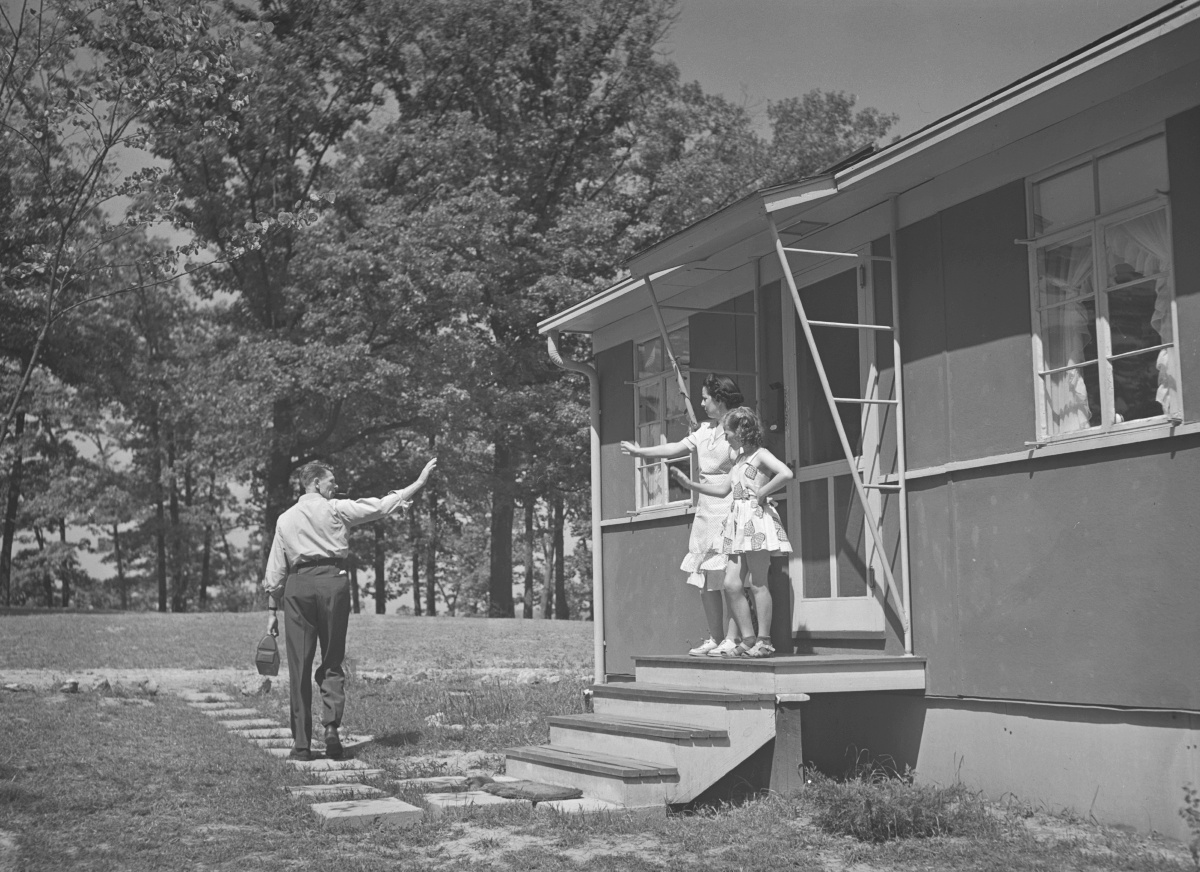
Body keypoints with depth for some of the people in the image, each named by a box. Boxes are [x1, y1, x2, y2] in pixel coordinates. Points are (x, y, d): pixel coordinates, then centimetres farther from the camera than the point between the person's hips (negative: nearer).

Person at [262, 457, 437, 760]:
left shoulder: (285, 519, 15)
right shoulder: (335, 509, 5)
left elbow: (275, 570, 14)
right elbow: (381, 506, 3)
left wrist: (272, 611, 17)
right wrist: (419, 482, 8)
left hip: (298, 586, 2)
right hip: (332, 581, -2)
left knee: (299, 667, 3)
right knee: (332, 662, 8)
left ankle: (301, 744, 1)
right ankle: (331, 724, -13)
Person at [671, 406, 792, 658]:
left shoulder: (760, 455, -5)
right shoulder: (739, 459, 21)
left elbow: (786, 474, -22)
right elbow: (723, 489, 28)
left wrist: (762, 492, -14)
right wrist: (689, 483, 26)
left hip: (757, 520, -8)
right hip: (739, 524, 8)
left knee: (757, 584, -4)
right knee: (731, 584, 2)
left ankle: (764, 641, 2)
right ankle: (748, 638, 7)